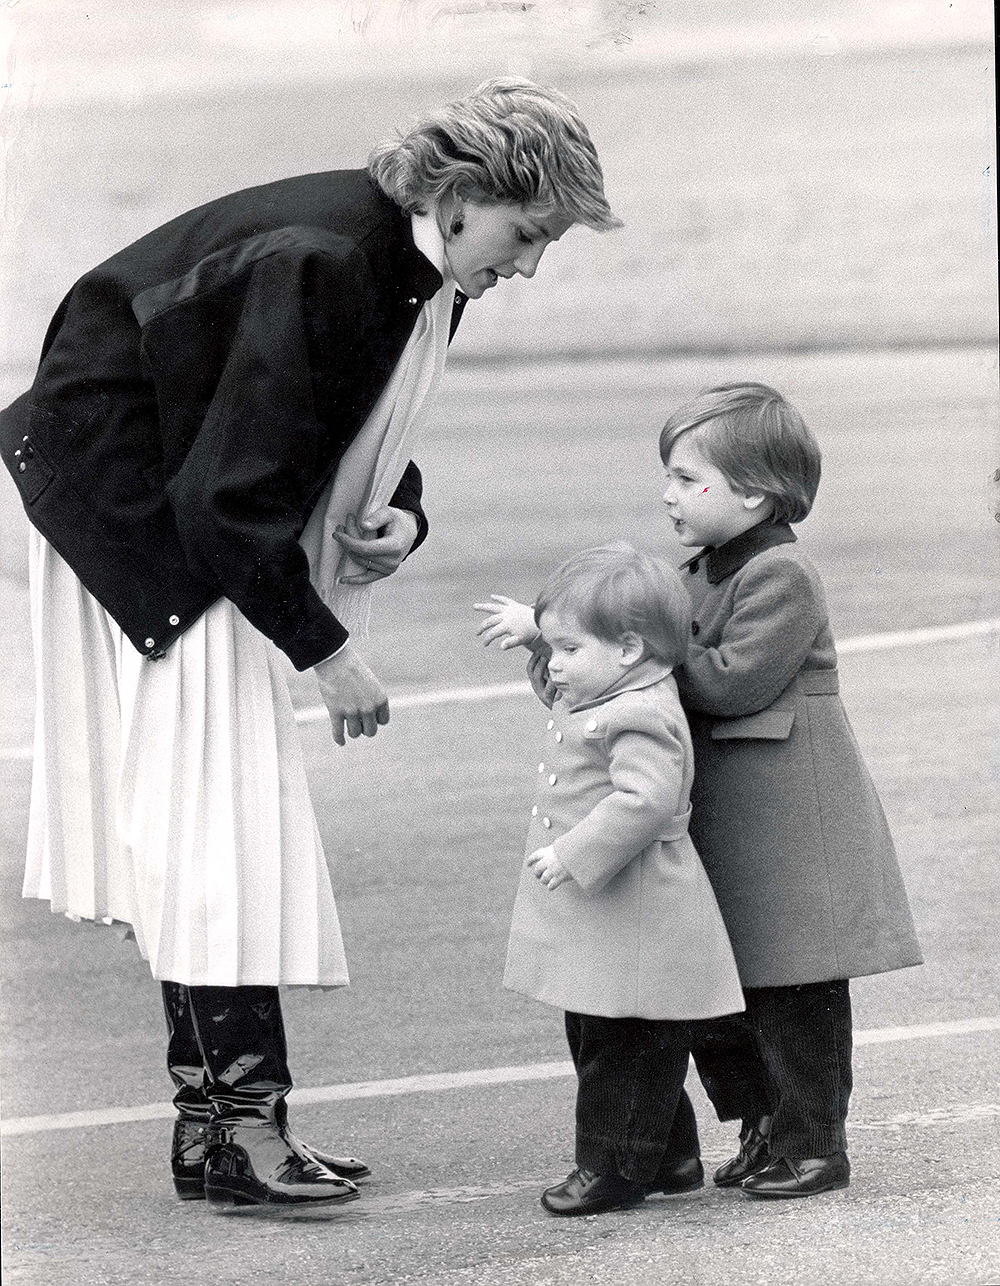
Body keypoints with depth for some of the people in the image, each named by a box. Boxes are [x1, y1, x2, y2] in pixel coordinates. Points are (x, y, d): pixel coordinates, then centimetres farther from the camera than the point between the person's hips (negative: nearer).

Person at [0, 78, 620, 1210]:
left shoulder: (426, 272, -3)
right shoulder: (320, 259, -30)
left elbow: (365, 431, 14)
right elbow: (230, 498, -29)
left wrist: (399, 516, -7)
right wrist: (326, 653, -24)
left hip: (207, 510, 9)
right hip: (123, 482, -9)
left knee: (193, 811, 8)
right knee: (213, 786, -14)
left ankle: (212, 1114, 10)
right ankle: (235, 1124, -15)